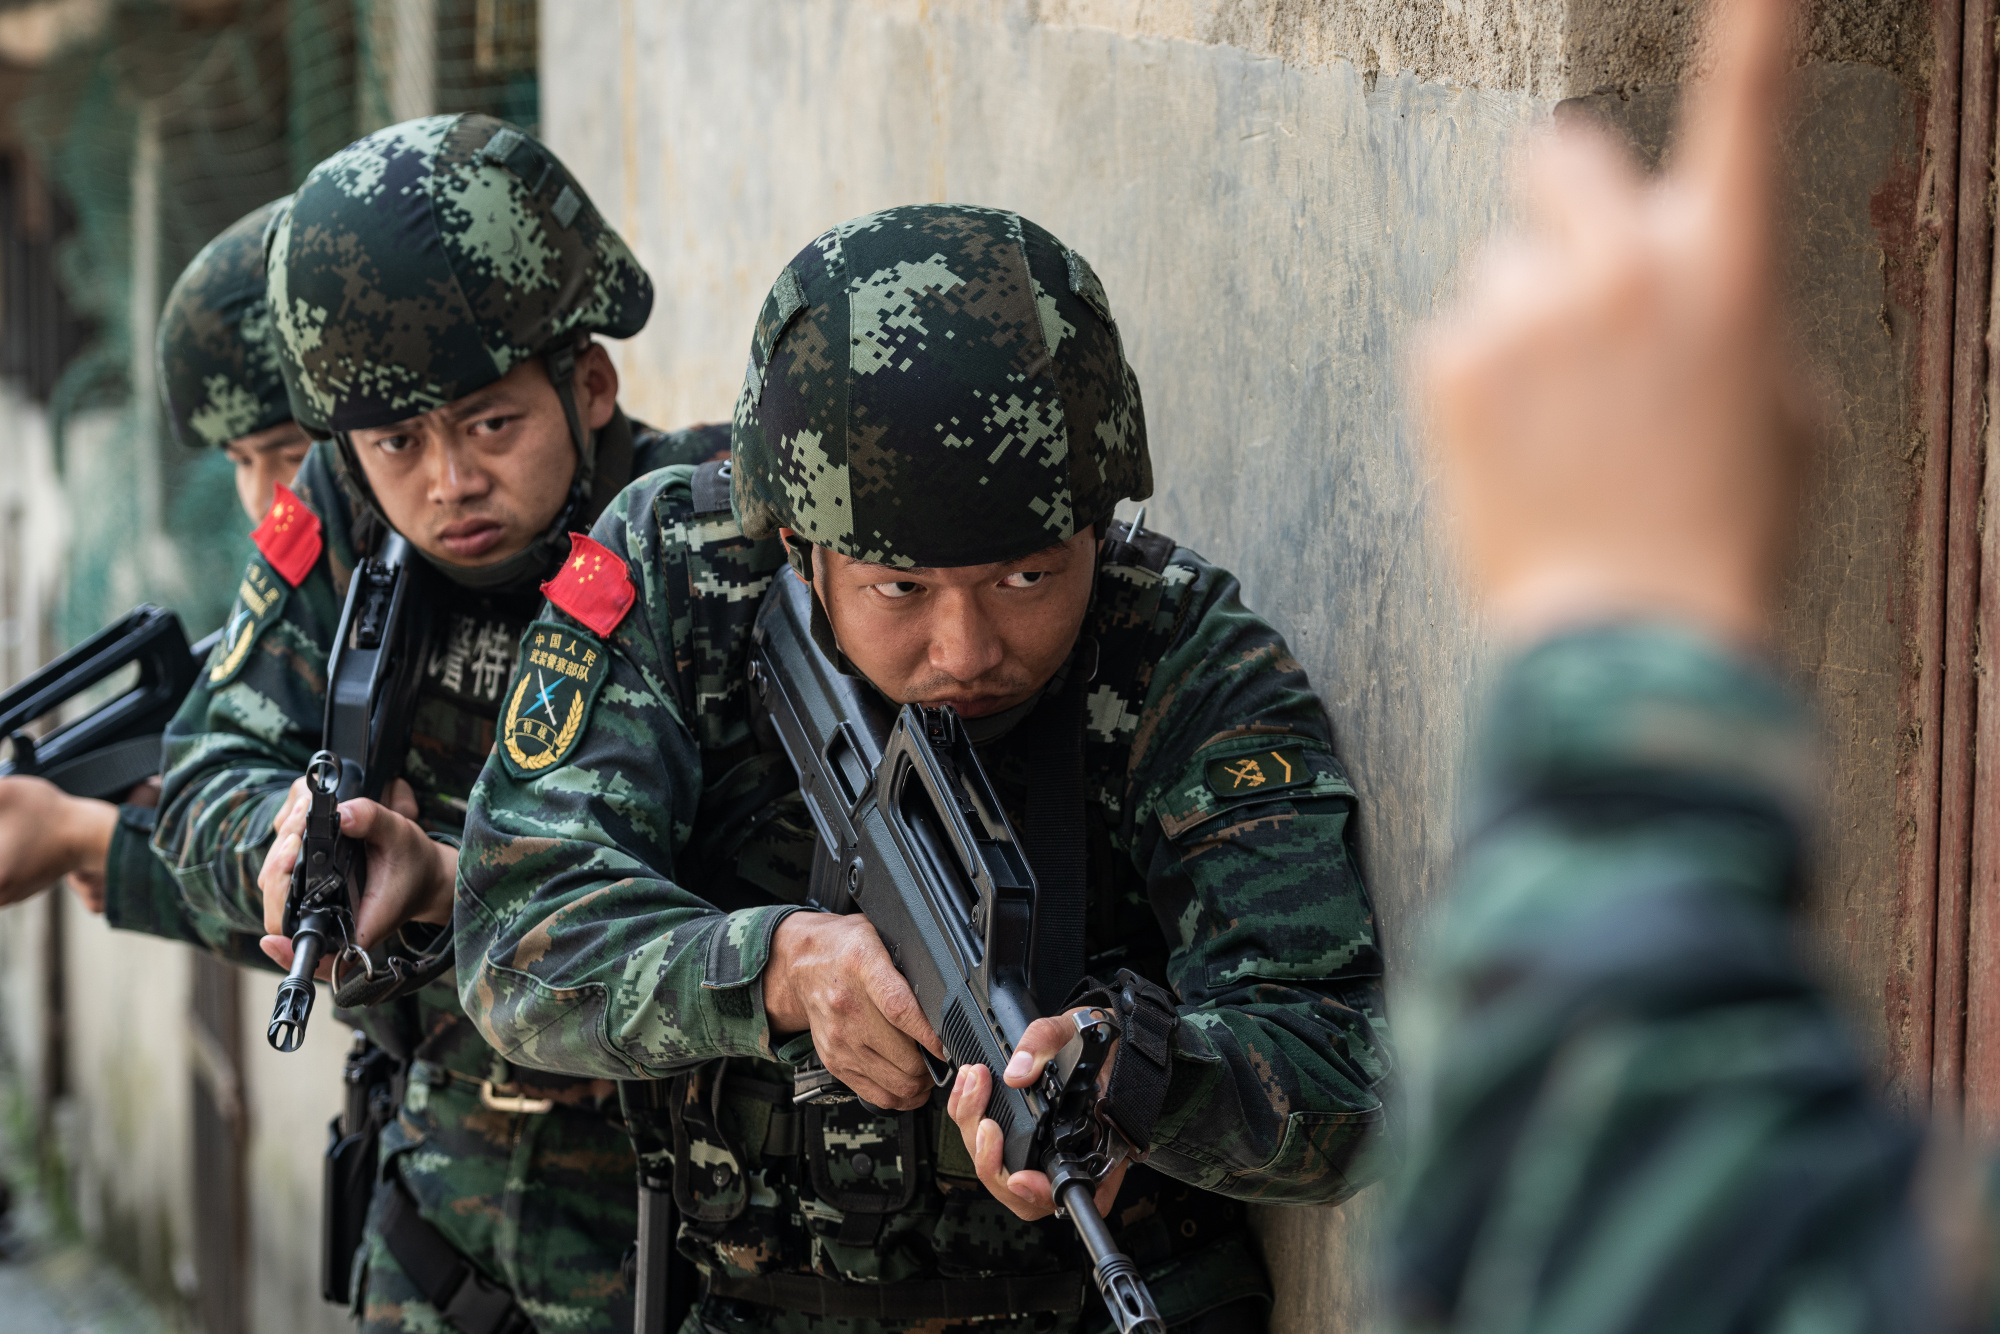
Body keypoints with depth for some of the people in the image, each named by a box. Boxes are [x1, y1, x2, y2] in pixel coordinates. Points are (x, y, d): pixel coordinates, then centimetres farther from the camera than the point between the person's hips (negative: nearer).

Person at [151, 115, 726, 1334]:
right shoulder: (342, 526, -4)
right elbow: (206, 786, -6)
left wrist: (446, 881, -40)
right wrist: (291, 835, -28)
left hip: (675, 1183, -5)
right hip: (451, 1149, 5)